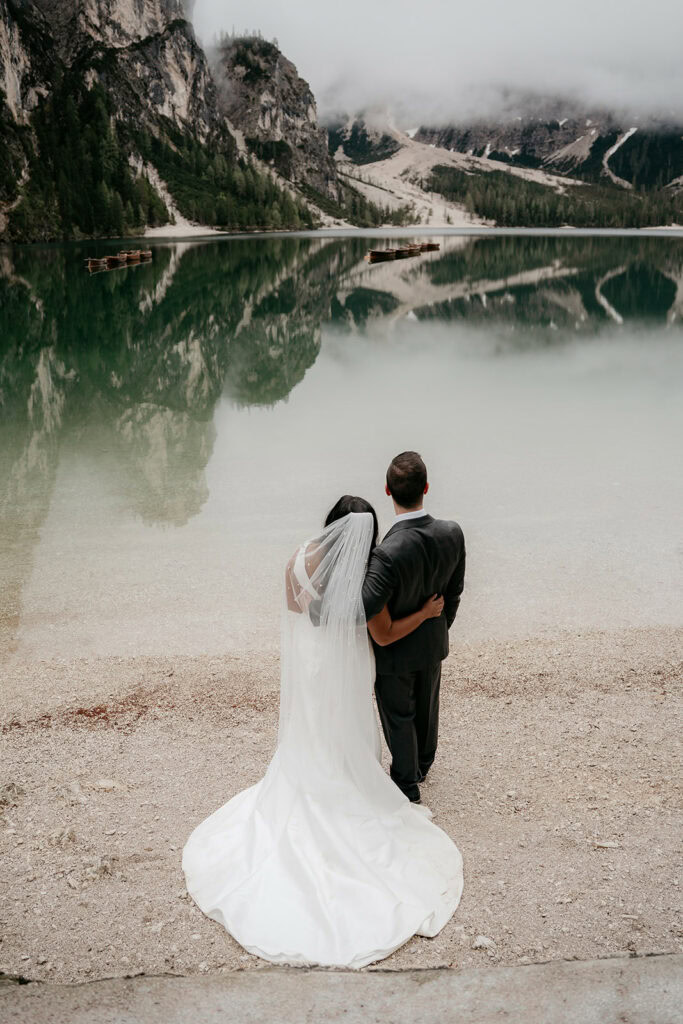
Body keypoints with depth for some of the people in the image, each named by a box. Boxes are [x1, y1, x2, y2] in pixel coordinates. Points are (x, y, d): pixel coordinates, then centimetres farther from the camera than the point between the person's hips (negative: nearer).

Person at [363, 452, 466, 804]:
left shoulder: (389, 553, -40)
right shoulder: (452, 534, -21)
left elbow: (365, 611, -42)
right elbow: (454, 593, -5)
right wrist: (441, 626, 13)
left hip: (394, 652, -5)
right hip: (433, 643, 6)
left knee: (398, 716, 20)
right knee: (426, 705, 30)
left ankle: (407, 783, 42)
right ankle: (423, 764, 55)